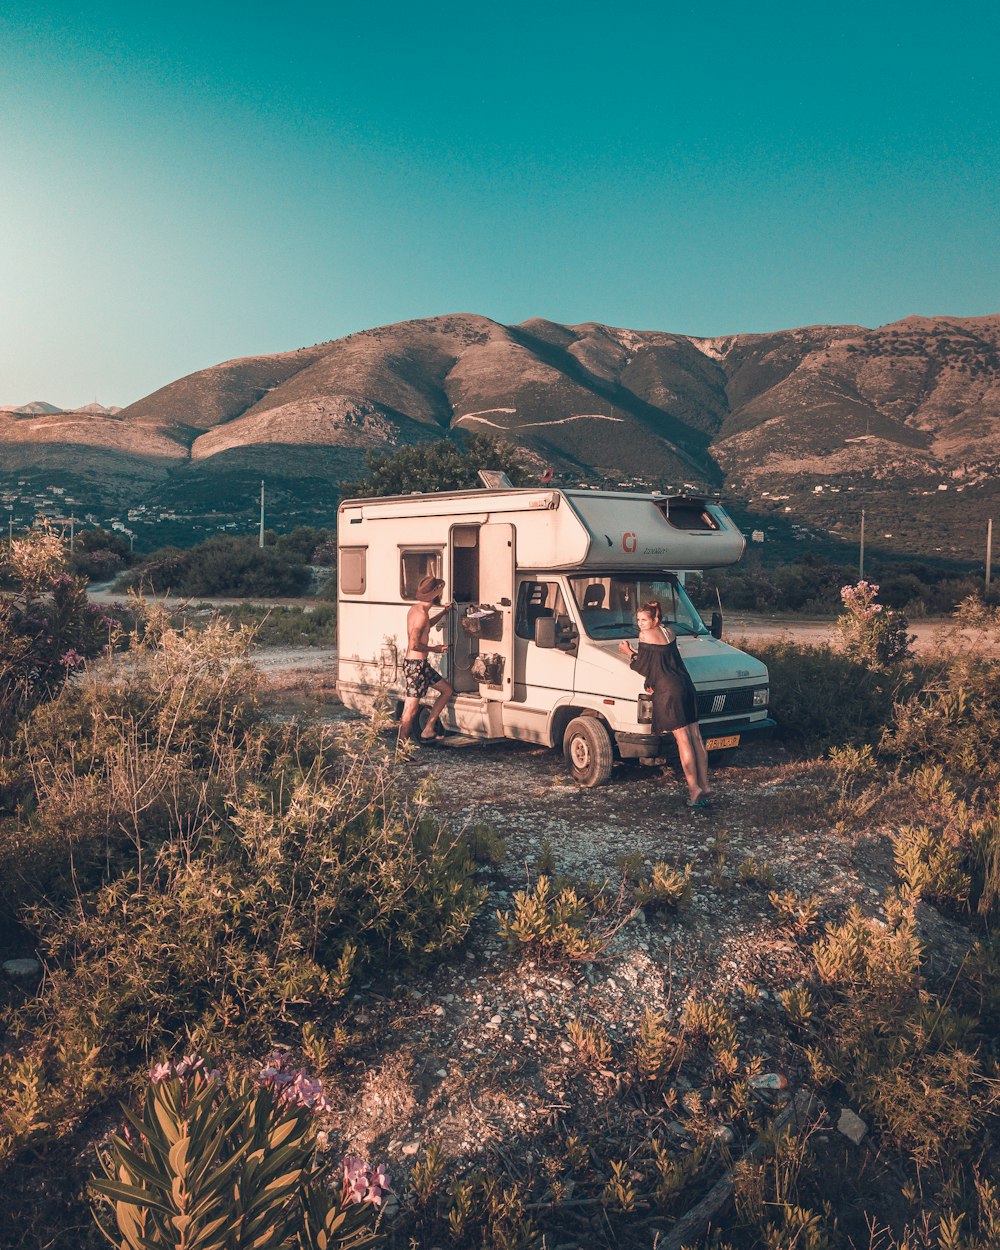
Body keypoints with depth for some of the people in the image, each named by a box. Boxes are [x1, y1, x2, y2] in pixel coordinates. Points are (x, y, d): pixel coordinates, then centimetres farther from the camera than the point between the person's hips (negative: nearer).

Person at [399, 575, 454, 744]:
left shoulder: (415, 609, 12)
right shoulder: (421, 614, -19)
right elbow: (414, 644, -25)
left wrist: (444, 612, 35)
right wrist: (434, 648, -12)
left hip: (420, 664, 10)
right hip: (416, 665, -10)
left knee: (447, 690, 18)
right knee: (411, 710, -8)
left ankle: (428, 730, 18)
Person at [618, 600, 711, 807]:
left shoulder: (646, 635, -7)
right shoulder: (668, 631, 16)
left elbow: (642, 667, -3)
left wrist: (628, 652, 12)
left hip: (668, 691, -7)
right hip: (685, 685, 8)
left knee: (683, 740, -6)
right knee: (695, 738, 9)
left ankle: (694, 788, -3)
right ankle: (704, 785, 15)